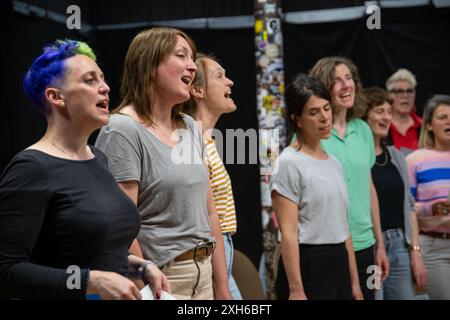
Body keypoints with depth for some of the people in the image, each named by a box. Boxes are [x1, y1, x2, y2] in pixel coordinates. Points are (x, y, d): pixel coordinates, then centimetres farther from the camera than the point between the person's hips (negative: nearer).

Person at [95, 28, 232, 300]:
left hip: (203, 275, 7)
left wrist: (223, 288, 10)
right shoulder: (123, 131, -13)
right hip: (159, 278, -7)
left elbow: (209, 212, 12)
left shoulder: (191, 128, 9)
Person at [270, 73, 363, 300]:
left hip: (339, 264, 7)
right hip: (307, 266, -7)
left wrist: (354, 281, 14)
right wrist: (296, 290, -19)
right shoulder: (289, 163, -10)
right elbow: (288, 233, -15)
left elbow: (343, 228, 15)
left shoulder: (334, 163, 13)